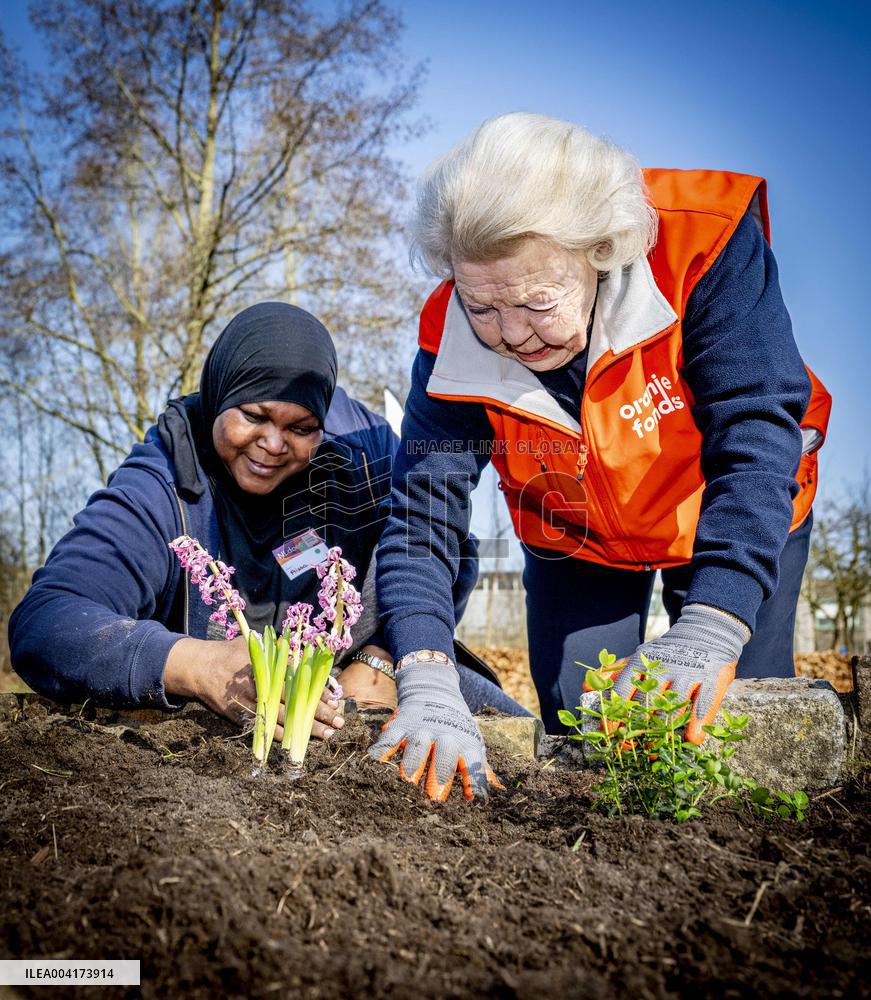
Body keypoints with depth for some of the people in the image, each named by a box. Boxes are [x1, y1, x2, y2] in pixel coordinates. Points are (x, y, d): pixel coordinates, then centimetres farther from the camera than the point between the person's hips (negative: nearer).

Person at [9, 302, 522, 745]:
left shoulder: (360, 437, -9)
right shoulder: (157, 495, -19)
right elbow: (43, 623, -31)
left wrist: (381, 659, -17)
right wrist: (199, 667, -47)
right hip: (222, 734, -1)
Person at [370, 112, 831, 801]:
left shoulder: (707, 244, -34)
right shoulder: (454, 342, -27)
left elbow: (757, 435, -38)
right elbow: (422, 518, -30)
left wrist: (707, 632, -50)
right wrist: (427, 688, -45)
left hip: (739, 526, -1)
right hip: (576, 545, 2)